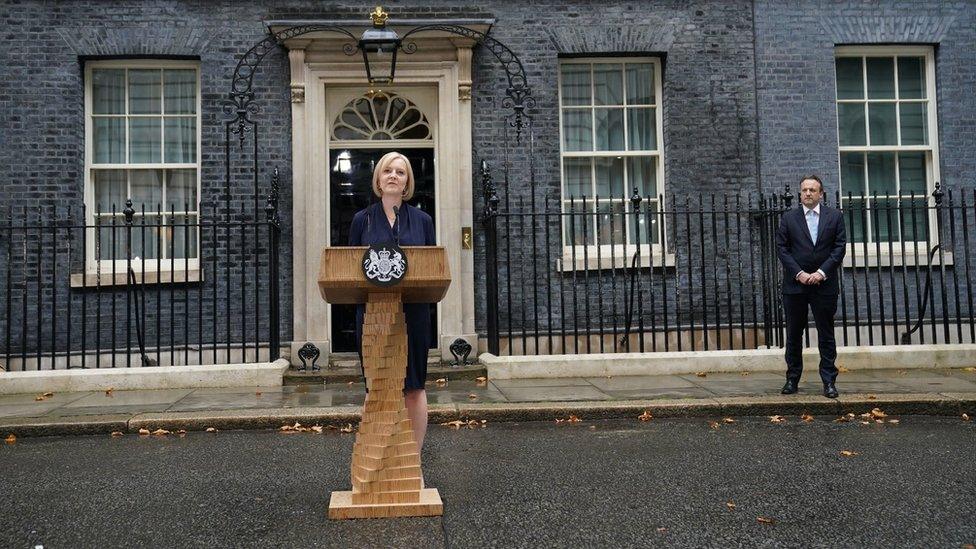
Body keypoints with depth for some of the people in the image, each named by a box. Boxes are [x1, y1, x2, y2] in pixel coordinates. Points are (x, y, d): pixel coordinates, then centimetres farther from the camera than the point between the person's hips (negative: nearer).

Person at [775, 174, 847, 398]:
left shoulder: (835, 216, 6)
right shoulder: (788, 218, 6)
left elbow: (839, 247, 0)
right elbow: (782, 249, 0)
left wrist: (822, 272, -11)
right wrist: (799, 273, -11)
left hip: (824, 284, 0)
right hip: (795, 284, 1)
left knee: (826, 334, 3)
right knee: (793, 334, 7)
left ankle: (829, 381, 8)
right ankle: (792, 379, 16)